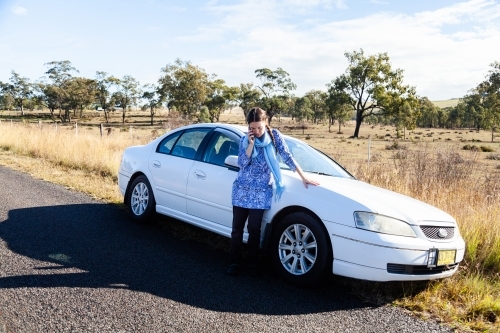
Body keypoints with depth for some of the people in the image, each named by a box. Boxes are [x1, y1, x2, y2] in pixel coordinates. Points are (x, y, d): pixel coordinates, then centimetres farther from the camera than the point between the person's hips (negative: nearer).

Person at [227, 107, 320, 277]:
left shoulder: (274, 135, -1)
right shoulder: (245, 140, 3)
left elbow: (287, 157, -1)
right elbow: (242, 164, -8)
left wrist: (303, 177, -4)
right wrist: (251, 143, -14)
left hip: (261, 191, -1)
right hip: (242, 189, 2)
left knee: (254, 229, -1)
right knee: (237, 228, 4)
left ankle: (252, 263, 15)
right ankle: (235, 262, 17)